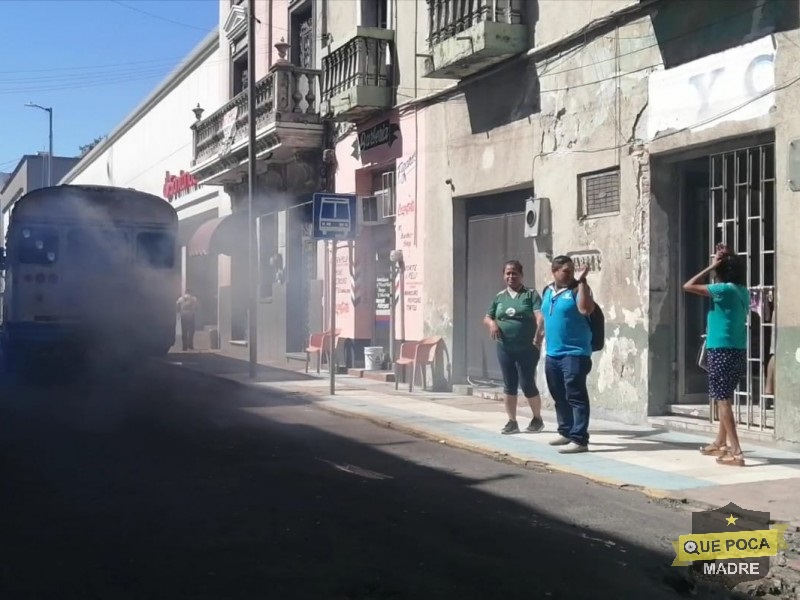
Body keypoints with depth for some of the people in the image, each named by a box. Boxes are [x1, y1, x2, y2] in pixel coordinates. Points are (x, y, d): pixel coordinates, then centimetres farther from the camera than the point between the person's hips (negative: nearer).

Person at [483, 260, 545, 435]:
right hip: (505, 349, 4)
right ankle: (512, 422, 16)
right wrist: (492, 323, -7)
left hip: (527, 348, -4)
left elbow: (540, 315, -16)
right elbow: (487, 317, 17)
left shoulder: (531, 294, -2)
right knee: (509, 386, 7)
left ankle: (537, 419, 18)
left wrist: (538, 333, -33)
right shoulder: (499, 297, 11)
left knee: (527, 385, -2)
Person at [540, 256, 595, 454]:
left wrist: (581, 282, -25)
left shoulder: (577, 289, -8)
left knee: (575, 396, -9)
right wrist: (541, 335, 22)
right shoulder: (548, 291, 13)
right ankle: (566, 432, 29)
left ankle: (579, 439, -9)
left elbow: (586, 309, -27)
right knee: (559, 396, 16)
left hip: (574, 353, -8)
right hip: (552, 353, 8)